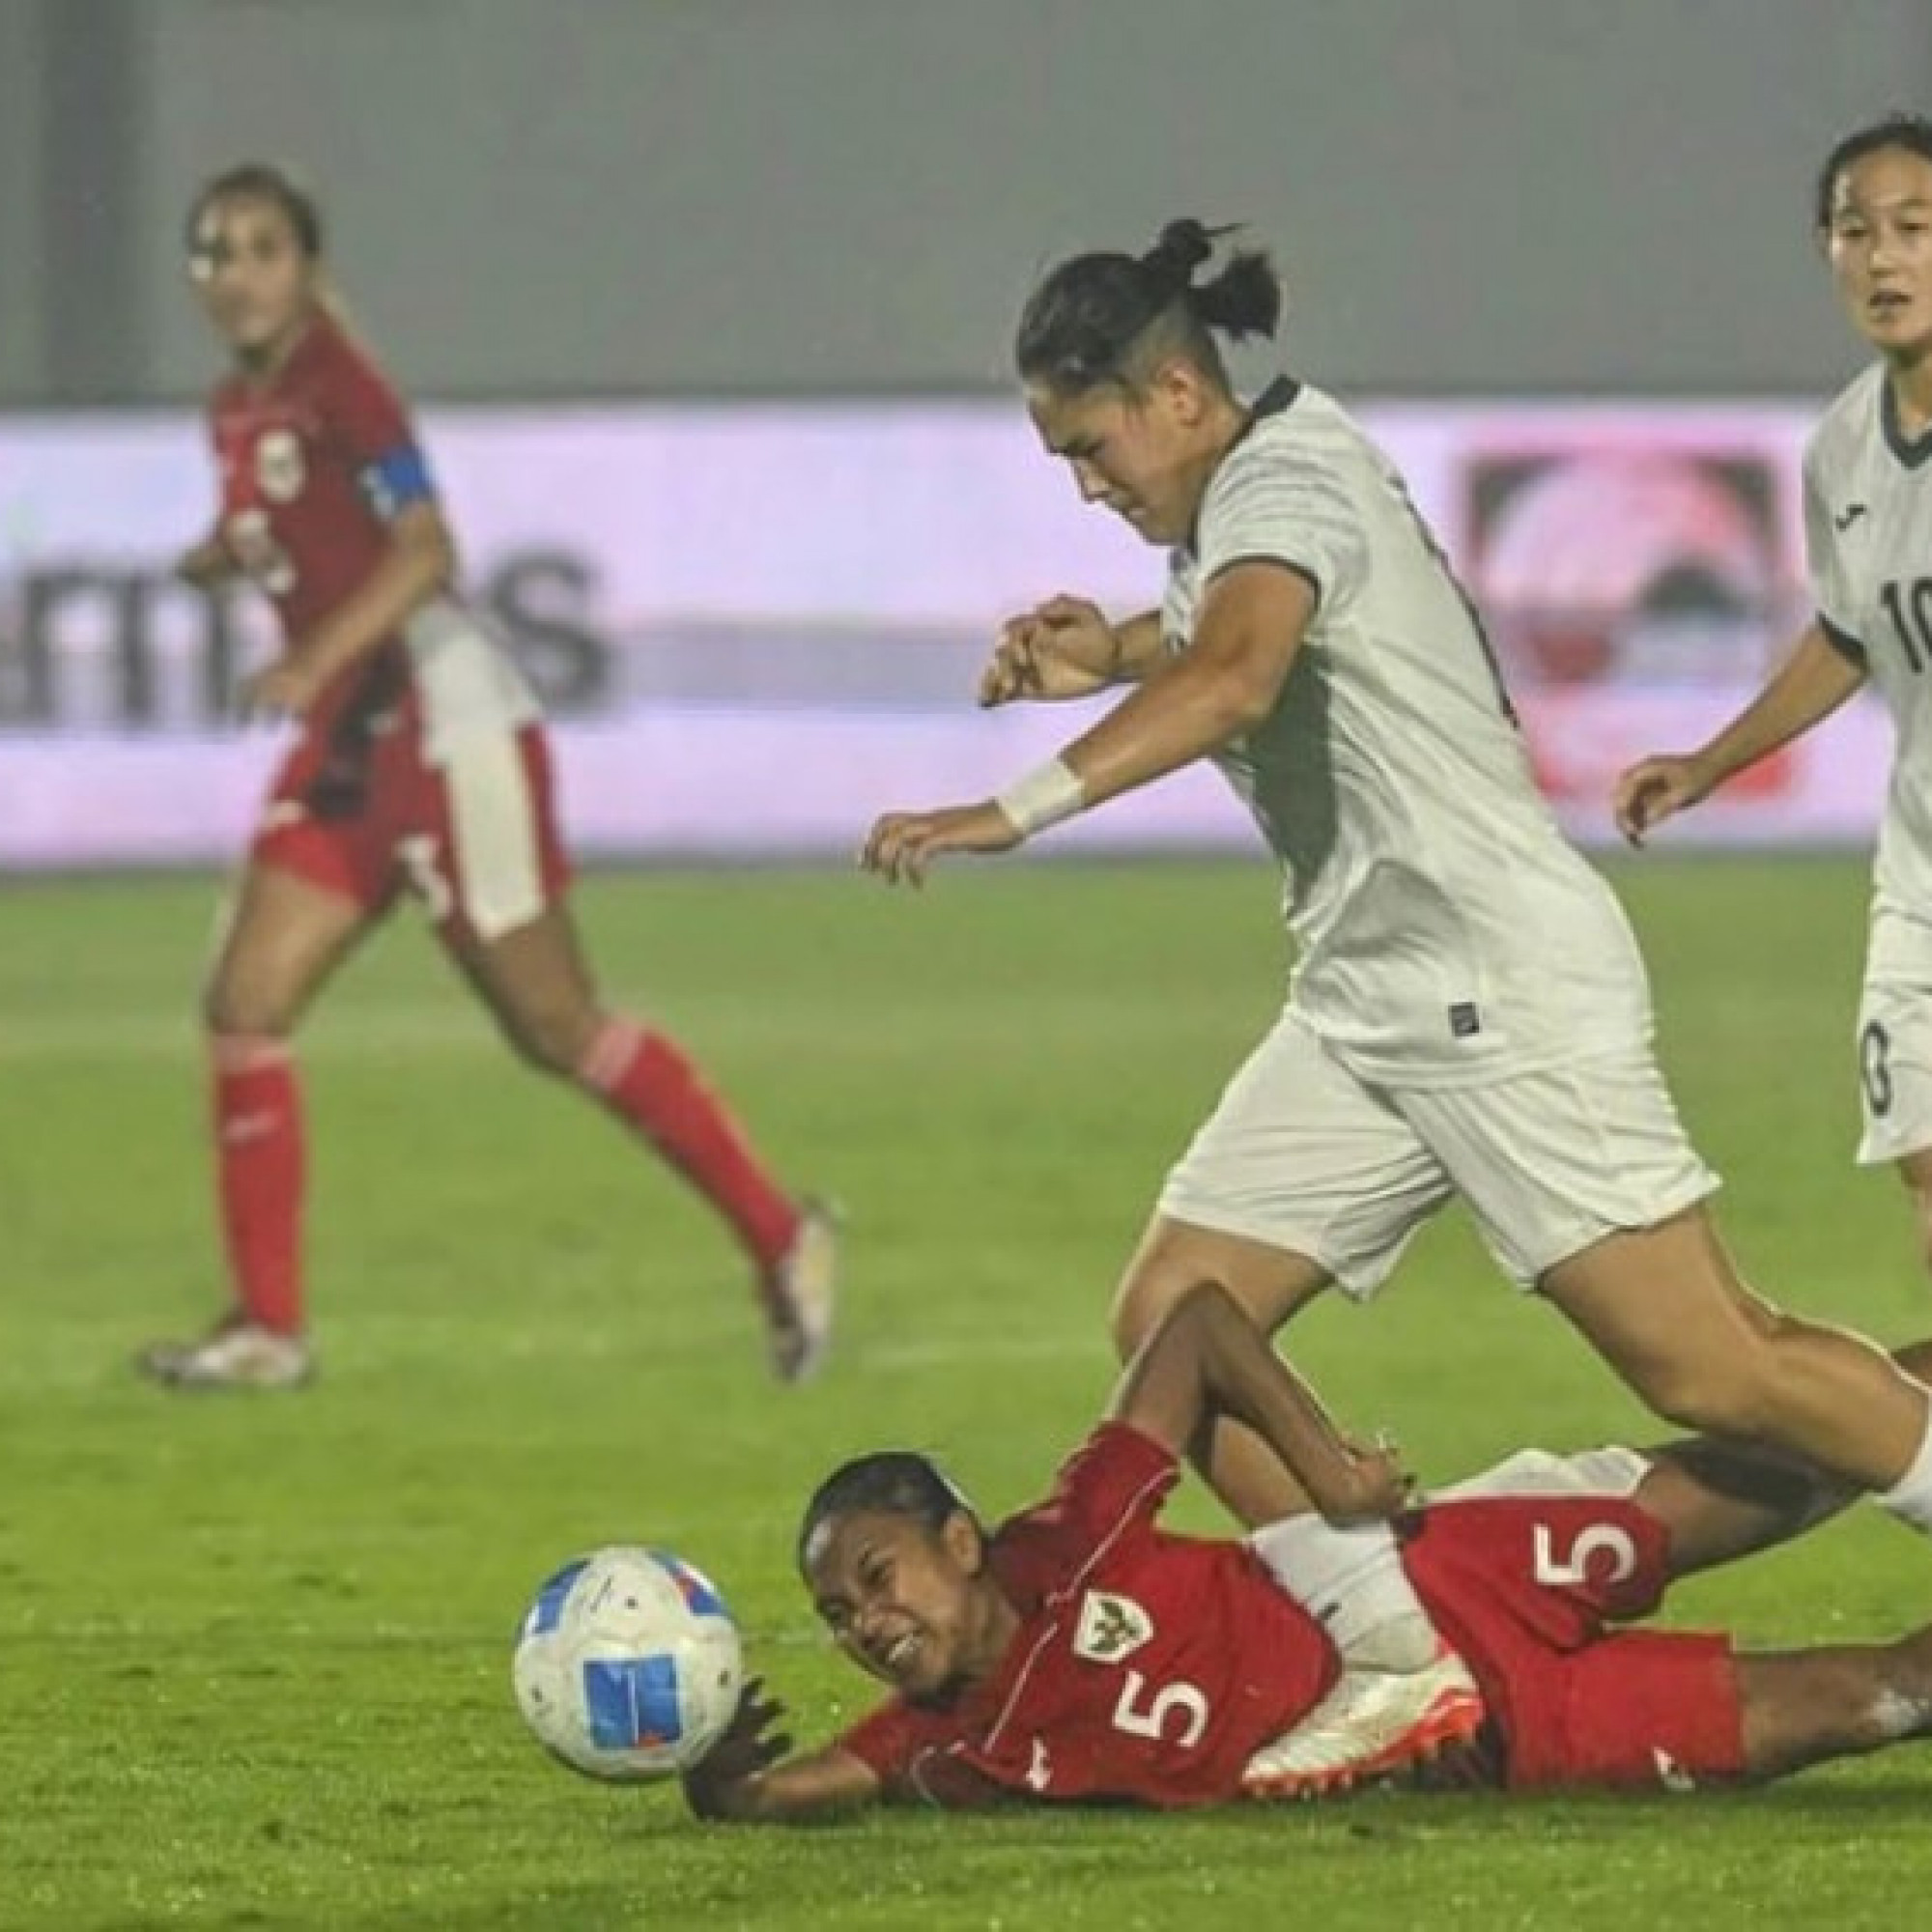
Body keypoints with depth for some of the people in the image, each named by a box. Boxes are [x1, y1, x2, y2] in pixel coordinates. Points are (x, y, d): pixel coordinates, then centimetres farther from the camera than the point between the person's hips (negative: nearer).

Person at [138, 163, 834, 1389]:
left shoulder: (343, 392, -14)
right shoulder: (239, 412, 11)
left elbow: (424, 550, -24)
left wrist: (316, 660, -36)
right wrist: (224, 557, 1)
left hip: (447, 725, -8)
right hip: (350, 741, 8)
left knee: (558, 1031, -3)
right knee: (245, 1010, -1)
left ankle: (781, 1239, 10)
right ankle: (269, 1327, 3)